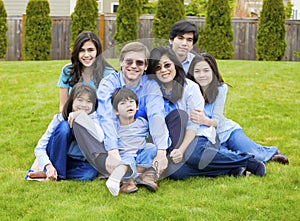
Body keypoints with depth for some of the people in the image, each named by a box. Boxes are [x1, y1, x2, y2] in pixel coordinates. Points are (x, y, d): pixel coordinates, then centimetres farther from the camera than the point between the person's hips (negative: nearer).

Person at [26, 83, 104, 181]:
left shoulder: (92, 120, -10)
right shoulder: (60, 118, -14)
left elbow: (100, 139, -33)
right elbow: (40, 148, -18)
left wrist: (82, 115, -36)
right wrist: (48, 166, -36)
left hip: (76, 164, 2)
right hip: (55, 160, -2)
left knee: (91, 171, -34)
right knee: (64, 126, -26)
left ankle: (46, 174, -21)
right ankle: (57, 173, -23)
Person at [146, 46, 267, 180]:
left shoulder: (190, 87, -8)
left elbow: (193, 125, -13)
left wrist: (181, 150, -27)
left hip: (199, 136, -3)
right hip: (172, 141, 3)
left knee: (193, 155, -38)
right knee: (174, 172, -30)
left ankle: (246, 161, -19)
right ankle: (230, 170, -21)